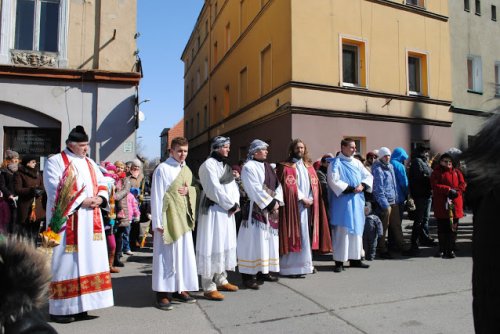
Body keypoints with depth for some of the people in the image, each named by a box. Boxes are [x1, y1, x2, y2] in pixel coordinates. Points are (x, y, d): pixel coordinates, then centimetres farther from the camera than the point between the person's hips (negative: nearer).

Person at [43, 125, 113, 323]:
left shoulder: (90, 163, 17)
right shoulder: (55, 161, -2)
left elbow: (102, 183, 14)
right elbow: (55, 189, -12)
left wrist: (100, 198, -7)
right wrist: (81, 201, -18)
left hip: (90, 221, 6)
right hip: (66, 219, -6)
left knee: (88, 260, 5)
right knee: (66, 261, -3)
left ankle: (79, 306, 13)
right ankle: (60, 309, 7)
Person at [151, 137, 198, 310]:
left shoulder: (187, 171, 13)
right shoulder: (162, 169, -9)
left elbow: (194, 191, 20)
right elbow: (156, 196, -12)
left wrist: (188, 190, -4)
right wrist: (157, 222, -16)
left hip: (184, 218, 7)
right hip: (168, 218, -7)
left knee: (184, 254, 10)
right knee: (167, 255, -3)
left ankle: (179, 289, 22)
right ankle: (162, 293, 6)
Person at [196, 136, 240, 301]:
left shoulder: (225, 165, 16)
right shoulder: (208, 165, -11)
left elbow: (233, 186, 12)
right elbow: (214, 189, -19)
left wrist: (235, 203, -5)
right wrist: (231, 205, -13)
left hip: (227, 210, 9)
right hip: (213, 210, -9)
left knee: (224, 244, 14)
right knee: (212, 246, -5)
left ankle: (221, 280, 26)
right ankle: (208, 287, 3)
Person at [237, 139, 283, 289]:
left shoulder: (268, 167, 16)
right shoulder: (249, 167, -8)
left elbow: (277, 185, 12)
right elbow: (255, 190, -17)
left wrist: (277, 201, -4)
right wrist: (270, 202, -16)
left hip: (270, 209, 8)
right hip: (256, 210, -8)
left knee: (268, 240, 11)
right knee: (254, 240, -7)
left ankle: (263, 271, 22)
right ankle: (249, 275, -1)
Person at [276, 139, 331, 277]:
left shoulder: (309, 166, 19)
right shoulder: (285, 167, 0)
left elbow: (315, 184, 12)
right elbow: (288, 187, -9)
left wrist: (311, 199, -4)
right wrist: (302, 199, -13)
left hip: (308, 205, 5)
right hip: (293, 206, -5)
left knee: (306, 235, 6)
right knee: (295, 235, -7)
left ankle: (305, 263, 11)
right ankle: (292, 267, -3)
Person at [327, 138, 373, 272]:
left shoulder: (357, 163, 14)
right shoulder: (336, 163, -5)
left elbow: (368, 176, 12)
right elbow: (334, 181, -15)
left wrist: (362, 185, -8)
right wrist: (351, 189, -17)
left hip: (357, 201, 6)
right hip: (342, 202, -6)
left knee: (356, 229, 9)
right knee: (342, 230, -5)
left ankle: (355, 258, 18)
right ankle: (339, 261, -1)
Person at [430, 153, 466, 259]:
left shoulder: (457, 172, 13)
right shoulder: (436, 172, 3)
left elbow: (462, 185, 6)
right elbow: (435, 186, -10)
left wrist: (456, 191, -12)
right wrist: (448, 190, -18)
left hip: (455, 203, 3)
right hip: (441, 204, -2)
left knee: (453, 227, 4)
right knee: (442, 228, 4)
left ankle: (451, 249, 13)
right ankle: (442, 249, 15)